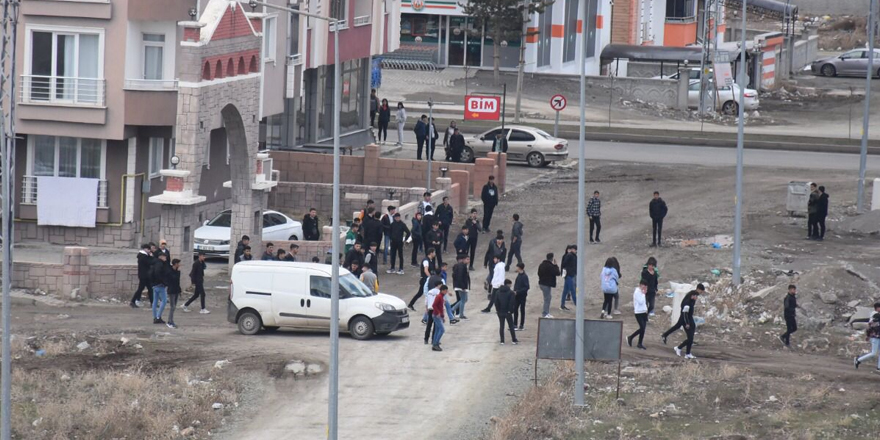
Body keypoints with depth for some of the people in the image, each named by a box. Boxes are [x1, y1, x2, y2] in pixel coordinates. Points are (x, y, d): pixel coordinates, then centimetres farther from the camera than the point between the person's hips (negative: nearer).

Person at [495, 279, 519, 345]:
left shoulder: (498, 292, 2)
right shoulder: (510, 293, -11)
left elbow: (496, 302, -1)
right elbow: (512, 303, -16)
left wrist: (497, 310, 4)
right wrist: (511, 310, -7)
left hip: (500, 312, 3)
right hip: (508, 312, -3)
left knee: (501, 326, 9)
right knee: (511, 326, 6)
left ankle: (502, 341, 7)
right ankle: (514, 340, 7)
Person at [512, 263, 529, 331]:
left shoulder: (524, 277, -18)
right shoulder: (519, 275, 6)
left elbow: (526, 287, -20)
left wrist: (517, 292, -22)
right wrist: (514, 291, -1)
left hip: (522, 295, -8)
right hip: (517, 295, 8)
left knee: (522, 310, 3)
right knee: (515, 309, 11)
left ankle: (521, 325, 11)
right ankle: (514, 324, 19)